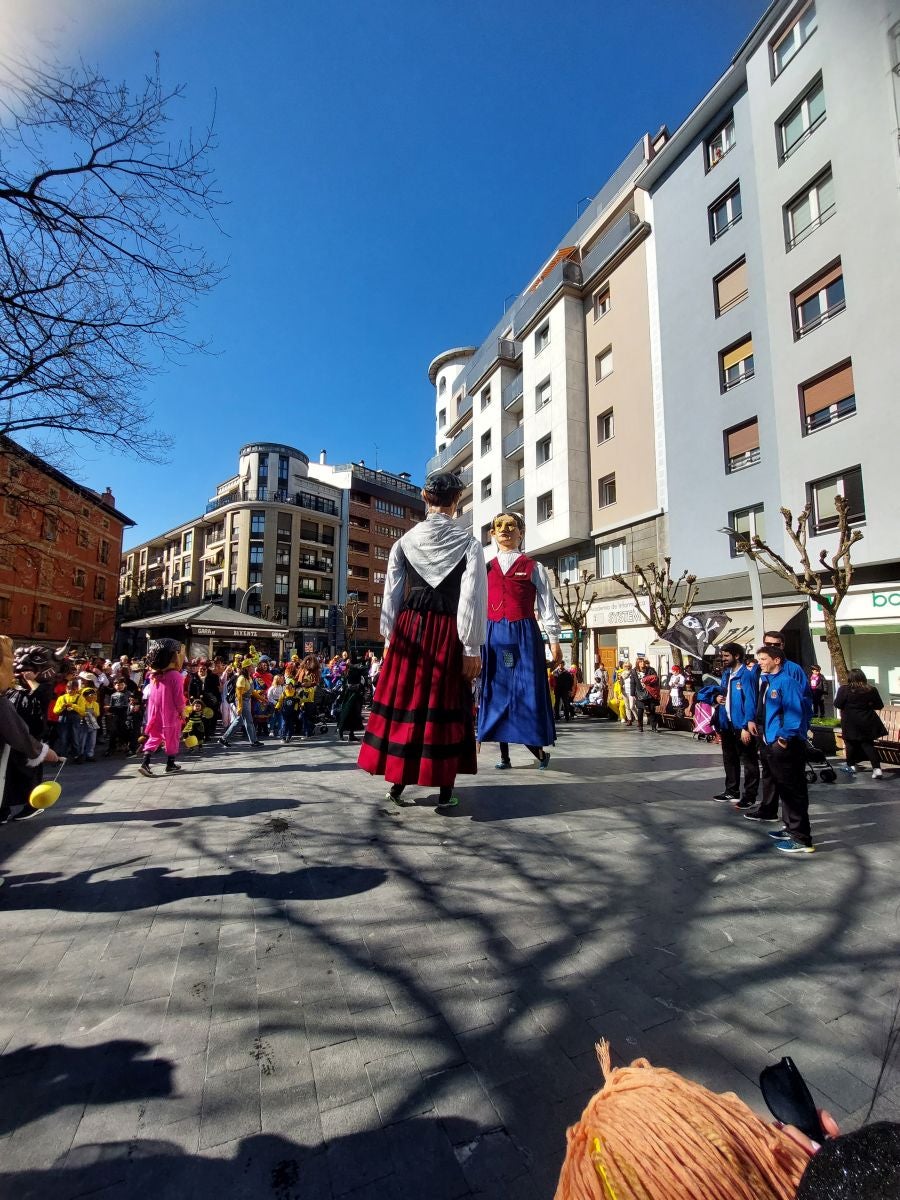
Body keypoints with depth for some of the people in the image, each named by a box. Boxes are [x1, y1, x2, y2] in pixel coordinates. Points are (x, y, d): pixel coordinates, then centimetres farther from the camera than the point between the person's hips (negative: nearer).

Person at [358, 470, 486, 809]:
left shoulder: (405, 541, 4)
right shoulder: (469, 542, -3)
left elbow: (391, 594, 4)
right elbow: (473, 597, -8)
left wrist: (389, 637, 11)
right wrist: (472, 647, -5)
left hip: (409, 629, 2)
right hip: (448, 632, -1)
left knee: (403, 701, 11)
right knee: (447, 706, 6)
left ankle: (398, 784, 19)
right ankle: (446, 791, 13)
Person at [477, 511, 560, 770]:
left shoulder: (533, 568, 6)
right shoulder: (485, 570, 14)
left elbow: (547, 605, 3)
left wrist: (553, 640, -3)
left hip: (524, 634, -3)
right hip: (493, 635, 3)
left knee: (527, 691, -3)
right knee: (497, 692, 5)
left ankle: (539, 749, 15)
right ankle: (504, 755, 14)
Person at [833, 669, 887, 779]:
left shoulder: (844, 689, -11)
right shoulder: (871, 690, -1)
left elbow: (837, 705, -10)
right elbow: (879, 706, 7)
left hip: (850, 722, -2)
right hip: (867, 721, 2)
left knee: (851, 743, 12)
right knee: (868, 744, 6)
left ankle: (851, 765, 21)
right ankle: (877, 768, -6)